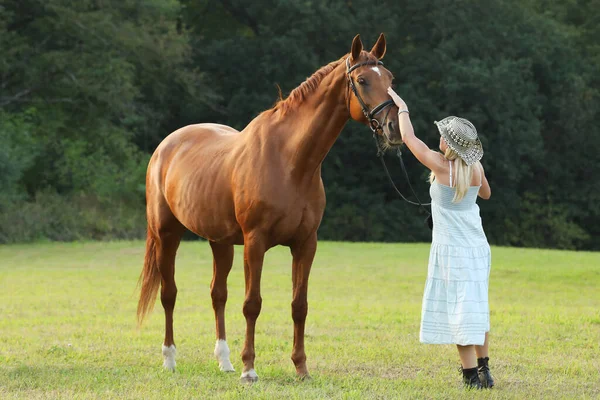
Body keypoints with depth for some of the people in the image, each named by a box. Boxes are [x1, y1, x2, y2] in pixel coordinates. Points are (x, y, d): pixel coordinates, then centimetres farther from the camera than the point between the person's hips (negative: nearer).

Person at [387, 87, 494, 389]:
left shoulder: (440, 165, -14)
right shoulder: (476, 168, -1)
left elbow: (408, 137, -4)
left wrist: (402, 107, 9)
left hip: (451, 249, -6)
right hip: (477, 247, 6)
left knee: (459, 310, -1)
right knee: (476, 308, 15)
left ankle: (471, 375, -1)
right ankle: (483, 370, 20)